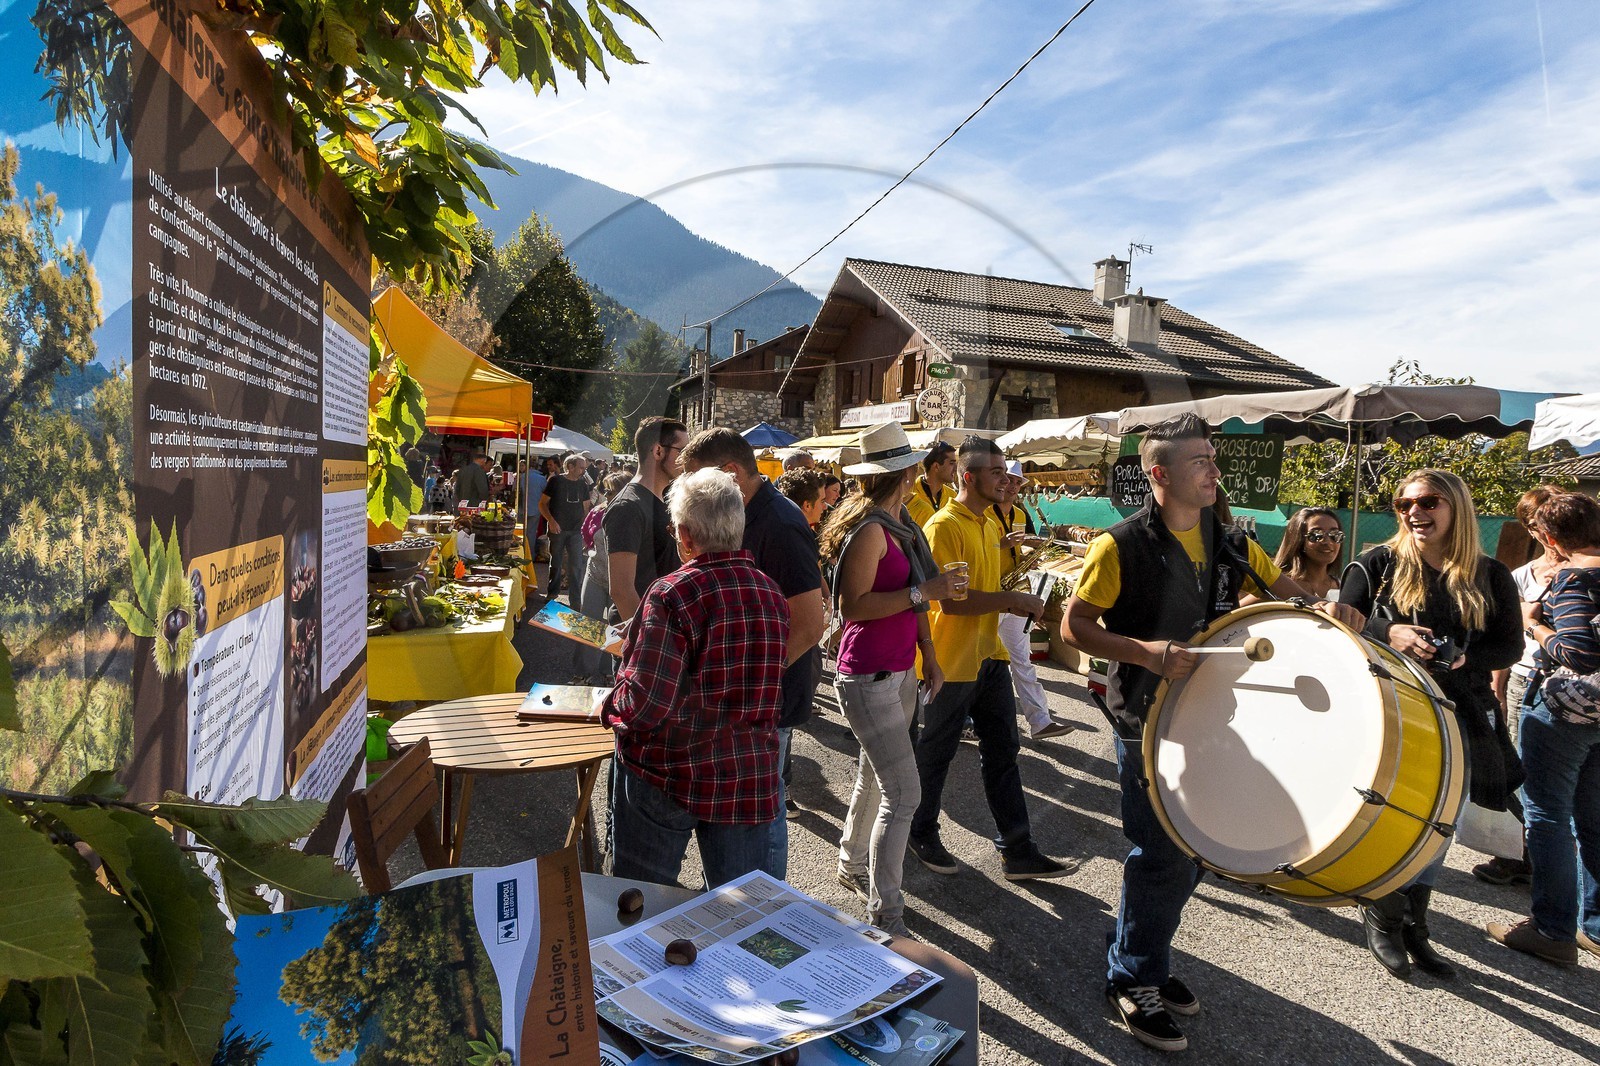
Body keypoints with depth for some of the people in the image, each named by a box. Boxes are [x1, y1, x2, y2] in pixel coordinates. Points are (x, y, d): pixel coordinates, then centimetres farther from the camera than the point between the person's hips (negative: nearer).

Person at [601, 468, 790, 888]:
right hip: (751, 779, 5)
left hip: (666, 775, -4)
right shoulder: (772, 593, 1)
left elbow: (646, 704, -23)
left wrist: (610, 707, 0)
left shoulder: (673, 593, -18)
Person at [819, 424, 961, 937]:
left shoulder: (903, 526, 10)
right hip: (868, 677, -9)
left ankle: (852, 866, 41)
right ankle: (885, 916, 4)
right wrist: (923, 592, -22)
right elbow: (853, 606, -22)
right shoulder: (869, 529, -18)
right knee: (904, 792, -8)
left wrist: (930, 658, 15)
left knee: (874, 775, 21)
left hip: (901, 671, 9)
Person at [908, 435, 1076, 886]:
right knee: (936, 752, 9)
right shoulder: (944, 526, -17)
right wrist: (1012, 600, -21)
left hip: (989, 656, 9)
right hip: (952, 662, -8)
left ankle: (1018, 852, 20)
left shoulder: (989, 523, 11)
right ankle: (922, 834, 29)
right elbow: (952, 600, -25)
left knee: (1003, 752, 11)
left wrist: (1017, 603, 8)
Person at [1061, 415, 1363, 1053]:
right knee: (1162, 858, -2)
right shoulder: (1122, 546, -14)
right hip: (1147, 723, -6)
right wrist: (1146, 652, -26)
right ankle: (1130, 981, 19)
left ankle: (1148, 961, 36)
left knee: (1189, 856, 16)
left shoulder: (1228, 544, 5)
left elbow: (1286, 593, 11)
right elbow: (1073, 627, -13)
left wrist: (1324, 607, -12)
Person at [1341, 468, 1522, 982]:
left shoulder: (1490, 576, 5)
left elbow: (1509, 646, 4)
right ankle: (1382, 920, 23)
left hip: (1457, 716, 3)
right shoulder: (1377, 565, -1)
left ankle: (1414, 927, 27)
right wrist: (1390, 634, -21)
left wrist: (1464, 659, -16)